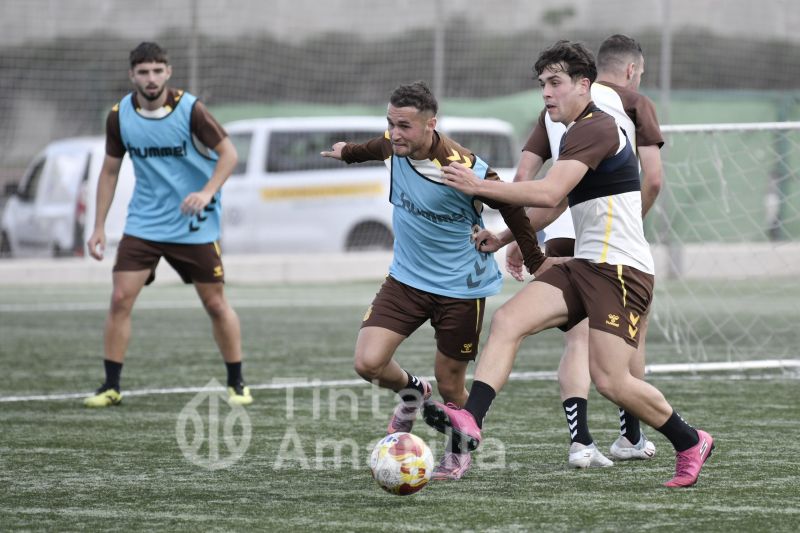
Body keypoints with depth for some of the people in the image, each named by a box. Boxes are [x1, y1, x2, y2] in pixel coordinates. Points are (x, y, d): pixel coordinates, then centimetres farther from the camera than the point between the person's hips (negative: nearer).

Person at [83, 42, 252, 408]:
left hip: (194, 224, -2)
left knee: (215, 303, 2)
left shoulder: (190, 109, -14)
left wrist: (207, 192, -26)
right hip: (143, 223, 2)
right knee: (120, 299, -9)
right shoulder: (119, 116, -4)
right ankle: (111, 387, 0)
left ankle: (237, 384, 17)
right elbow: (110, 170, 7)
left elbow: (228, 153, -9)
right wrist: (99, 227, 5)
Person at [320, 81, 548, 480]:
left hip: (460, 287, -5)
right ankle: (411, 391, 24)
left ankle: (459, 452, 36)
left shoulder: (463, 169, -27)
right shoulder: (393, 148, -10)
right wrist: (348, 152, 38)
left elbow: (511, 209, -12)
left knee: (450, 384, 5)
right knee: (368, 363, -11)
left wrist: (537, 265, -2)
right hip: (407, 278, 5)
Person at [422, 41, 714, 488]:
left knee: (611, 381, -13)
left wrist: (480, 186, -23)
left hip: (621, 270, -10)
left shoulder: (596, 128, -14)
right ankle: (469, 421, -26)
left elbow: (549, 194, -25)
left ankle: (691, 443, 10)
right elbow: (557, 202, 32)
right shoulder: (578, 132, 18)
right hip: (584, 266, 10)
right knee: (508, 320, -12)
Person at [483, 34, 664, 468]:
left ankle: (580, 441, -13)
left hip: (561, 236, 3)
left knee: (577, 342, 2)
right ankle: (630, 437, 22)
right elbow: (653, 179, -6)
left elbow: (522, 177, 9)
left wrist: (519, 239, 12)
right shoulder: (634, 103, 4)